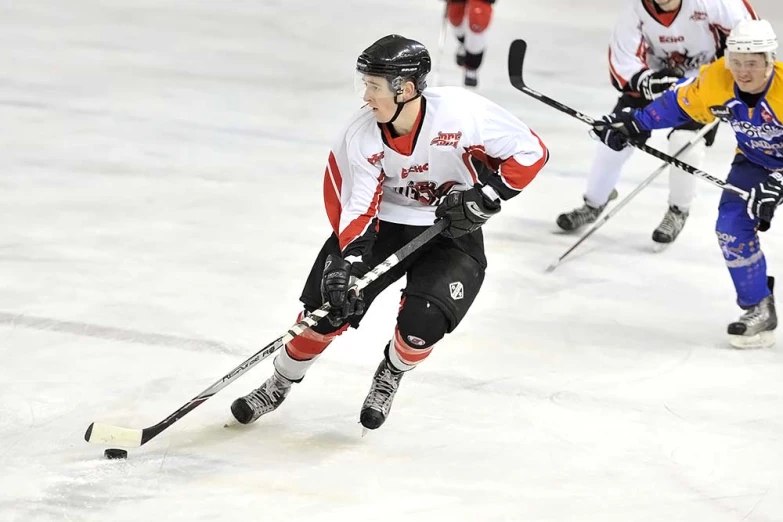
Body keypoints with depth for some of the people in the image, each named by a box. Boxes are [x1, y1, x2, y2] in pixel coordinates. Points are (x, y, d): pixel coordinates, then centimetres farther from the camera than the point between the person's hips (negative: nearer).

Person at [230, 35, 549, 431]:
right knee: (331, 304, -8)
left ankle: (390, 376, 14)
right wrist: (346, 261, -30)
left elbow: (529, 152, -17)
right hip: (384, 223, 2)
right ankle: (280, 384, 18)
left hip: (452, 231, -2)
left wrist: (483, 197, -22)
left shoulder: (462, 114, -27)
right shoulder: (360, 135, -17)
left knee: (421, 323, -22)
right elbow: (356, 207, -15)